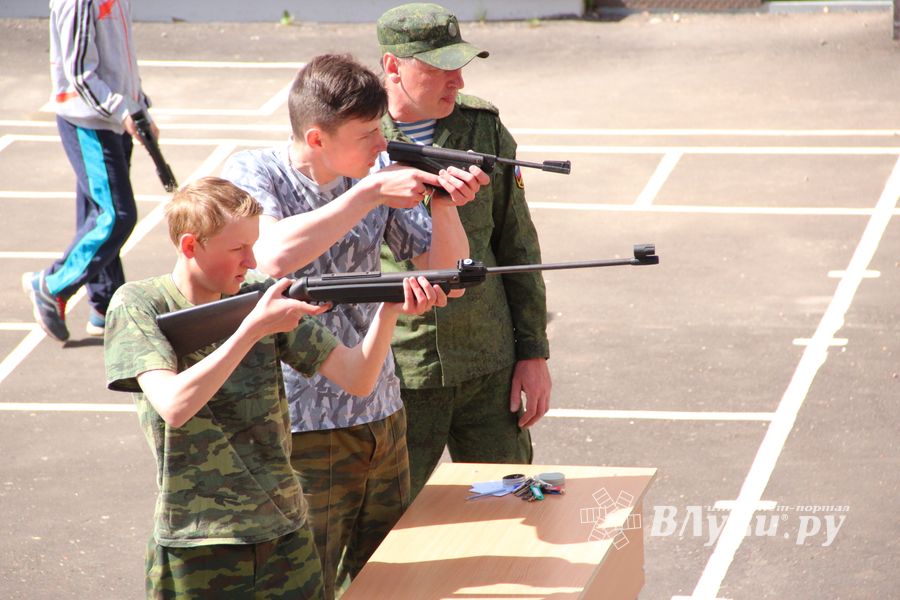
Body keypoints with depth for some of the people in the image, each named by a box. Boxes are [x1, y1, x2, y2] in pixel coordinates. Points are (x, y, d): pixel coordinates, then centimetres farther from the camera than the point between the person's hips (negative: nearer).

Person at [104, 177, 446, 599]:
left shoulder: (262, 296, 2)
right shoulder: (138, 306, -8)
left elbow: (357, 380, -2)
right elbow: (174, 406, -24)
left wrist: (389, 310, -19)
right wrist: (253, 327, -26)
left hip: (286, 538, 4)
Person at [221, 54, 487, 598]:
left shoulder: (377, 174, 3)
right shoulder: (253, 175, -10)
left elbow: (445, 274, 5)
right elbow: (275, 256, -31)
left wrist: (444, 204, -14)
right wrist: (369, 195, -27)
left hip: (382, 418, 5)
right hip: (300, 427, -5)